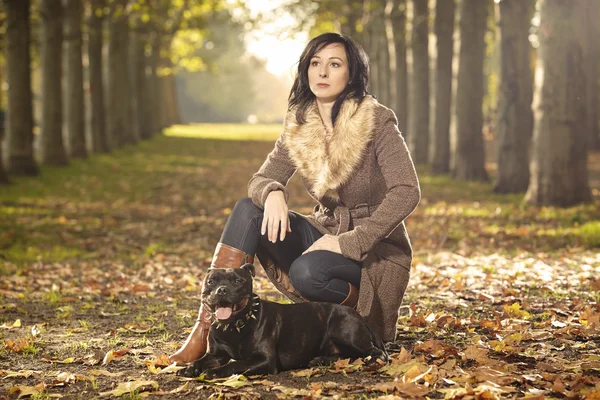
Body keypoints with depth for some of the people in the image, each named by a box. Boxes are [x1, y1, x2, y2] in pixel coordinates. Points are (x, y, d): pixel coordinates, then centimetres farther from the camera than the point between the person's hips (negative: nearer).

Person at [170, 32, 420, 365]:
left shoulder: (378, 121, -15)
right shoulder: (299, 126, 2)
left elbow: (406, 192, -22)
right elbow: (260, 180, 1)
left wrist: (349, 243, -26)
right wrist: (273, 193, -25)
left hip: (376, 251, -5)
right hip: (325, 235, 6)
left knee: (307, 272, -36)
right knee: (247, 210, -17)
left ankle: (364, 319, -4)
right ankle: (205, 329, -21)